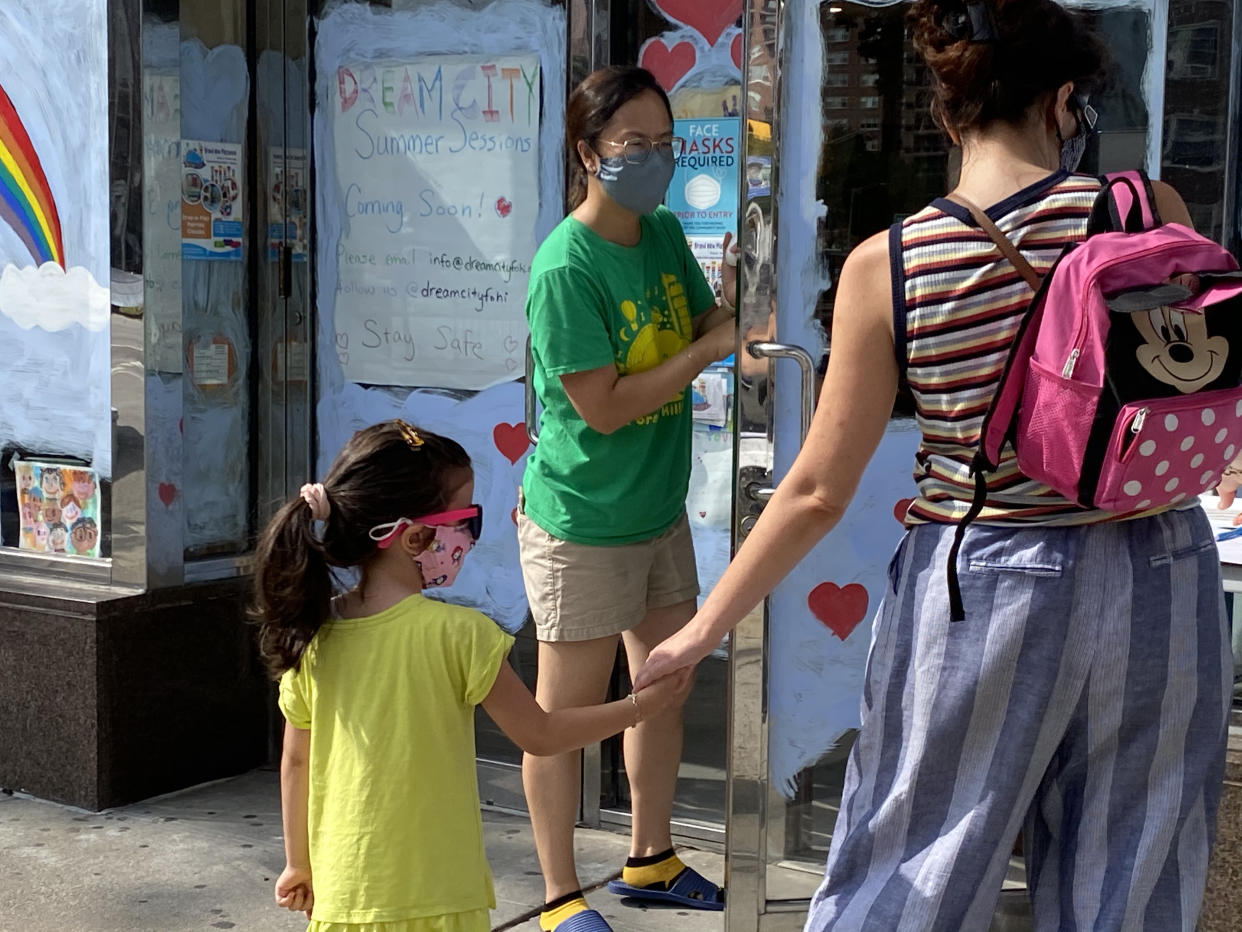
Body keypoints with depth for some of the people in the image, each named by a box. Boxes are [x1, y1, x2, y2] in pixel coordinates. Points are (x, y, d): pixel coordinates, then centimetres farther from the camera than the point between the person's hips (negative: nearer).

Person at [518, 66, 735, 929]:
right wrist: (710, 349, -19)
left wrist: (732, 303, -13)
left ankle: (652, 858, 38)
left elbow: (705, 326, 8)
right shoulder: (565, 268, -21)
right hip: (582, 521, -8)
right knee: (566, 710, 6)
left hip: (660, 507, 8)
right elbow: (603, 406, -22)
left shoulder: (666, 232, 1)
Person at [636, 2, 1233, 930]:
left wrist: (706, 626, 4)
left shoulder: (886, 266, -10)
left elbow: (819, 492, -7)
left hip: (982, 591, -1)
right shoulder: (1149, 212, -7)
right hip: (1160, 575, 1)